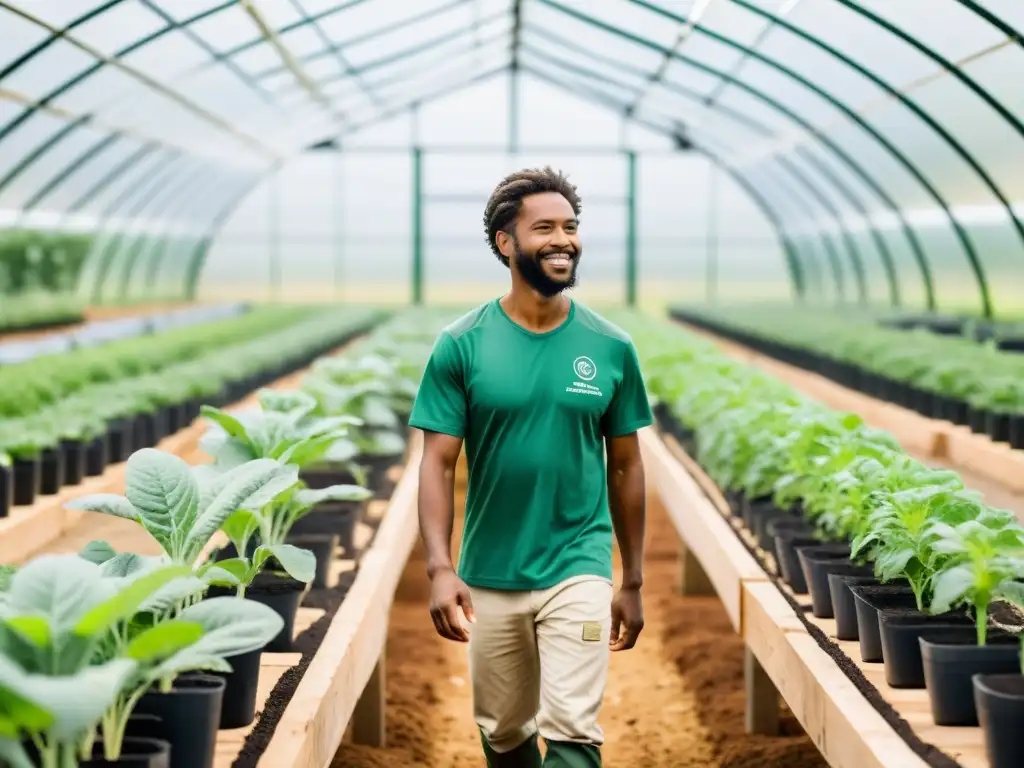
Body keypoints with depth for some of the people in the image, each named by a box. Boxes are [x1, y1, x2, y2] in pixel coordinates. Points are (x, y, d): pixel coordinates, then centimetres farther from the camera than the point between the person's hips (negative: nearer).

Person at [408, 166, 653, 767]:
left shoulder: (611, 347, 0)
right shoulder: (462, 345, -4)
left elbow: (626, 466, 7)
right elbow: (438, 464, -5)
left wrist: (633, 582, 9)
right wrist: (440, 569, -18)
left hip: (578, 568, -1)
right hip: (489, 577, 1)